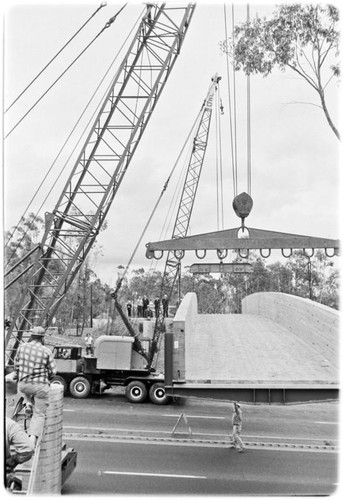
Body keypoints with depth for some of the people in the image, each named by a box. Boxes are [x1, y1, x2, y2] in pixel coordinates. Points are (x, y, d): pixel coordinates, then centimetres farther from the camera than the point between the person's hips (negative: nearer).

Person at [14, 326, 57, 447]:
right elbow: (53, 371, -5)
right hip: (40, 385, -3)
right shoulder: (46, 351, -11)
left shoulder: (22, 347, -2)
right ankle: (33, 438, -9)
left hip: (23, 384, 3)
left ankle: (28, 404, 19)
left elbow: (16, 366, 8)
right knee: (39, 414, 7)